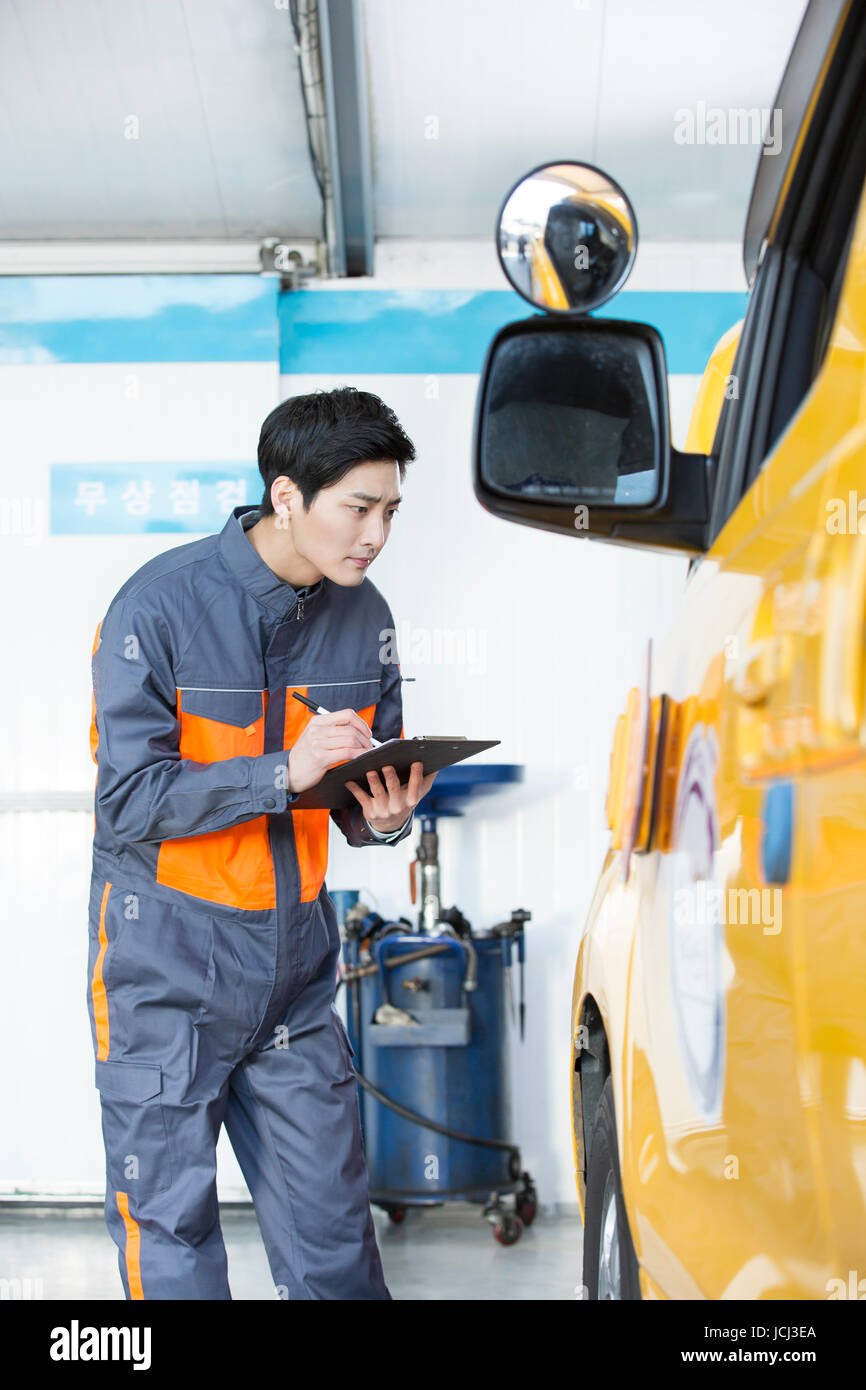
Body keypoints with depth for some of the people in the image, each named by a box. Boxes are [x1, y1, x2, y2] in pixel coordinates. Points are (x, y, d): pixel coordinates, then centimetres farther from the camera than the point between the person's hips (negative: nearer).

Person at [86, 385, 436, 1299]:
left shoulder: (364, 617, 3)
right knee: (168, 1225, 5)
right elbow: (129, 800, -17)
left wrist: (384, 818, -12)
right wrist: (286, 772, -27)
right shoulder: (160, 606, -14)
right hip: (167, 965, -4)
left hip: (295, 962, 4)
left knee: (331, 1227, 7)